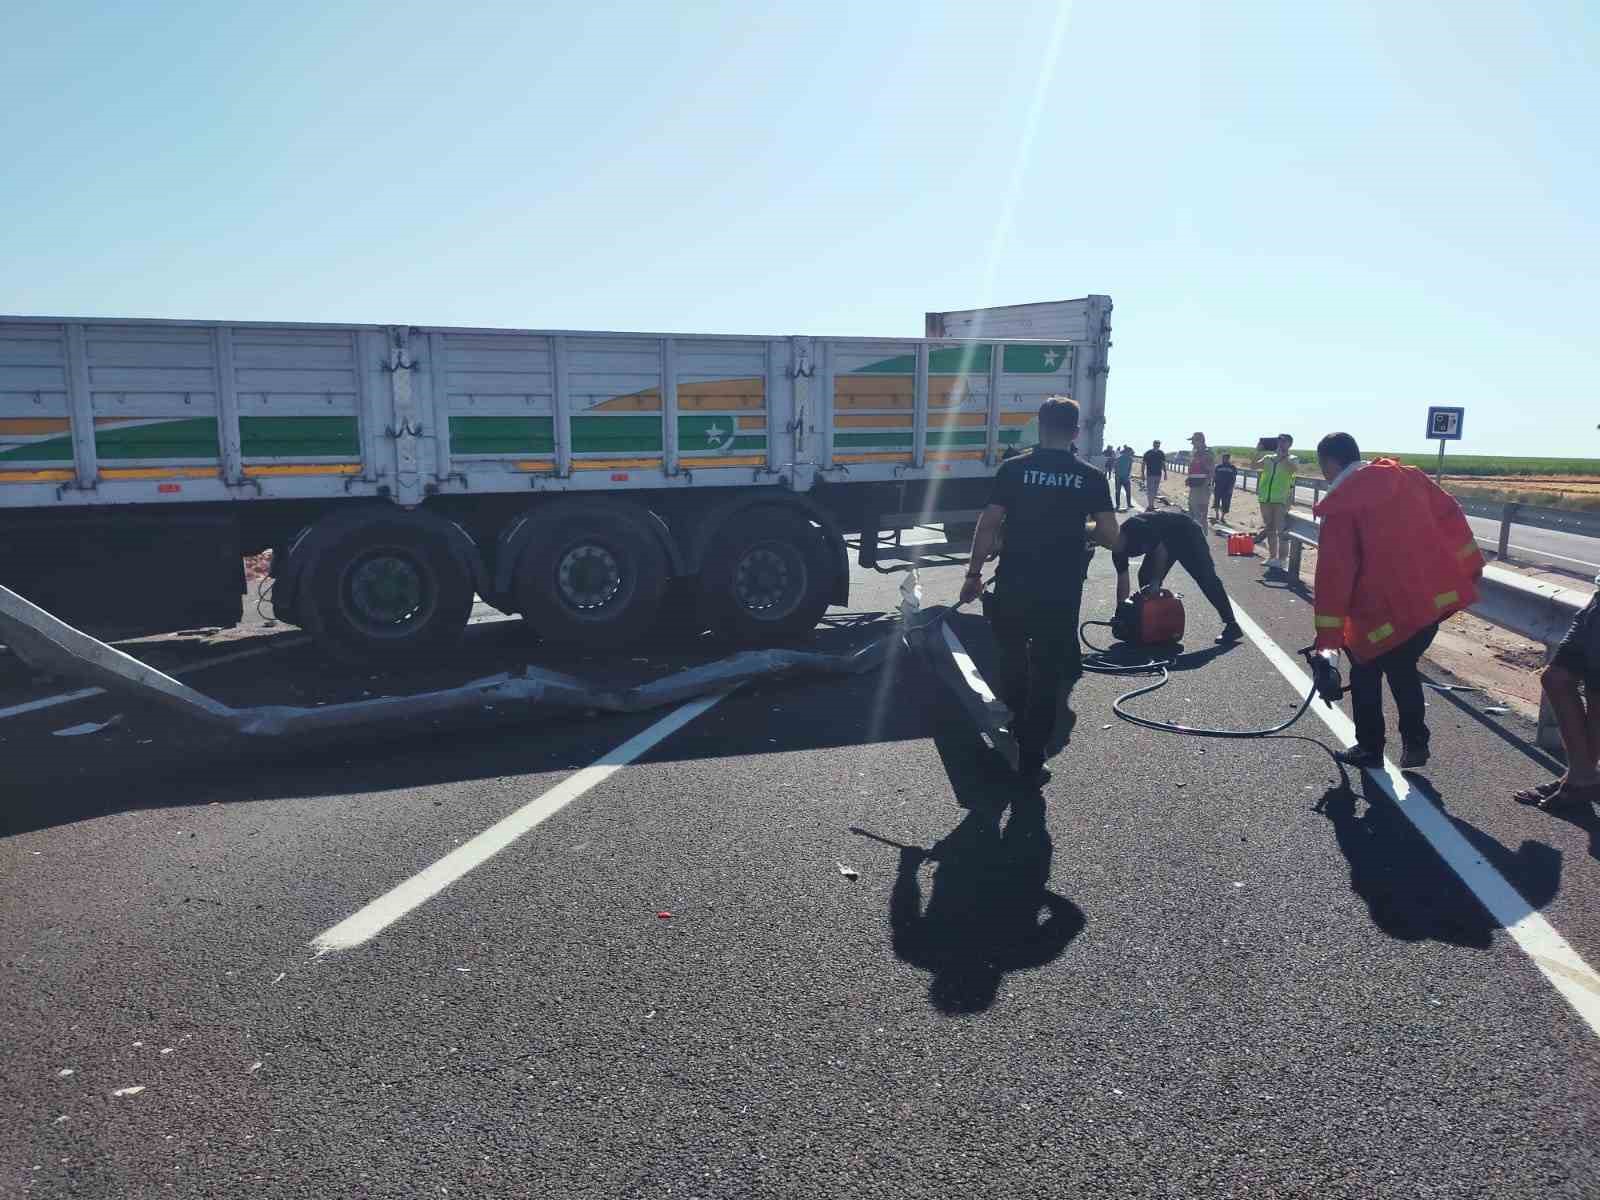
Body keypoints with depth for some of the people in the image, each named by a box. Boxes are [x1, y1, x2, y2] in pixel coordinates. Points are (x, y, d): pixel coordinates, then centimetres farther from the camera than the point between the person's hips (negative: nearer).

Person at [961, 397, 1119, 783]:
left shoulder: (1013, 469, -3)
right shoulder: (1091, 477, -1)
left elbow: (988, 525, -6)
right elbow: (1110, 537, -3)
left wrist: (974, 574, 3)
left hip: (1013, 586, 0)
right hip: (1062, 592, 0)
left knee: (1012, 662, 21)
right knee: (1046, 673, 8)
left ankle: (1012, 734, 35)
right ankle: (1030, 759, 11)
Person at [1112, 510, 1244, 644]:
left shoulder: (1136, 527, -31)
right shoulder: (1118, 551, -7)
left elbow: (1161, 550, -29)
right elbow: (1123, 581, -5)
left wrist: (1155, 582, -25)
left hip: (1185, 533, -9)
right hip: (1165, 541, 9)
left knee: (1206, 578, -13)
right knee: (1145, 578, -1)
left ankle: (1232, 625, -15)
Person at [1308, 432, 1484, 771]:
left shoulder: (1339, 505, -11)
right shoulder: (1408, 477, 8)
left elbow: (1334, 572, -14)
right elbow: (1450, 515, 10)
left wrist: (1328, 638, -13)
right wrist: (1469, 566, 19)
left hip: (1387, 608, -6)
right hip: (1437, 595, 6)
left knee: (1366, 673, 14)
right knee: (1402, 668, 23)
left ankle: (1370, 748, 21)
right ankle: (1415, 744, 25)